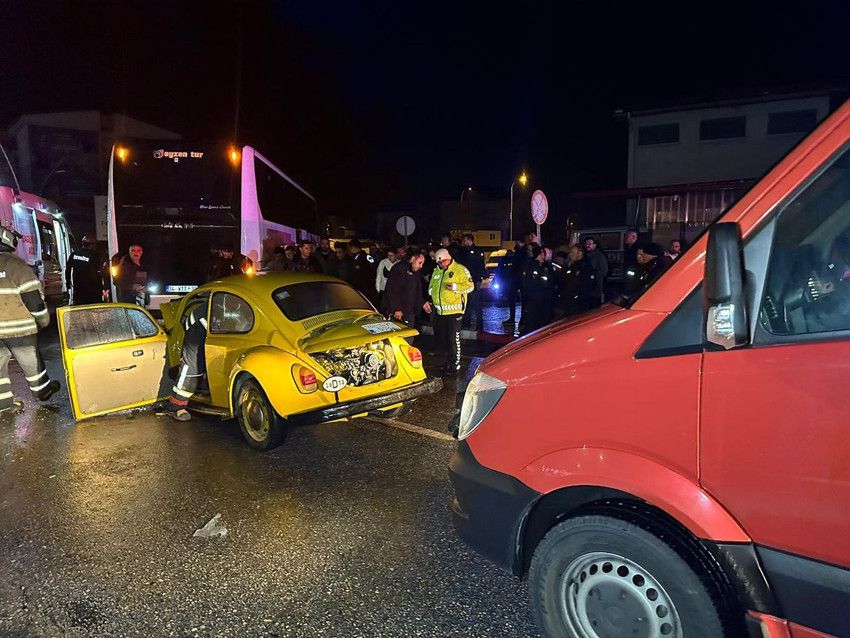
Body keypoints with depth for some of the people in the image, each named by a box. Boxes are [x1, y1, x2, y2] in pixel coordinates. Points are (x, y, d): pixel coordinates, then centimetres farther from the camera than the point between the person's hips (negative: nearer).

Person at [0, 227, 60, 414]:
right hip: (18, 327, -5)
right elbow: (33, 297, -14)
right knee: (30, 361, 12)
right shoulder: (17, 266, -14)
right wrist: (44, 319, -1)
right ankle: (42, 390, 29)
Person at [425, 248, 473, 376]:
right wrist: (428, 301, 16)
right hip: (439, 311, 7)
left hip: (454, 311, -7)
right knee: (439, 338, 13)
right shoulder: (436, 272, 15)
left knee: (453, 339, -3)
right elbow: (431, 288, 27)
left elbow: (470, 286, -10)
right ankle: (447, 359, 30)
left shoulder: (460, 269, -6)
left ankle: (455, 365, 9)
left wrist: (455, 286, -24)